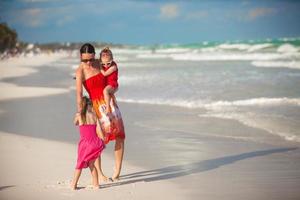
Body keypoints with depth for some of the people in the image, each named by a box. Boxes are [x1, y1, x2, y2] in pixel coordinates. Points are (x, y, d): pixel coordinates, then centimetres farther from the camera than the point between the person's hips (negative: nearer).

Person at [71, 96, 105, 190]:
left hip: (85, 143, -2)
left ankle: (74, 184, 13)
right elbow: (99, 130, 3)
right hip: (95, 142, 2)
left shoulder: (79, 115, 1)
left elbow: (75, 123, 24)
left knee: (80, 164, 12)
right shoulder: (94, 115, 5)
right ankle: (96, 184, 15)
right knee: (91, 164, 18)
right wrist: (102, 142, 12)